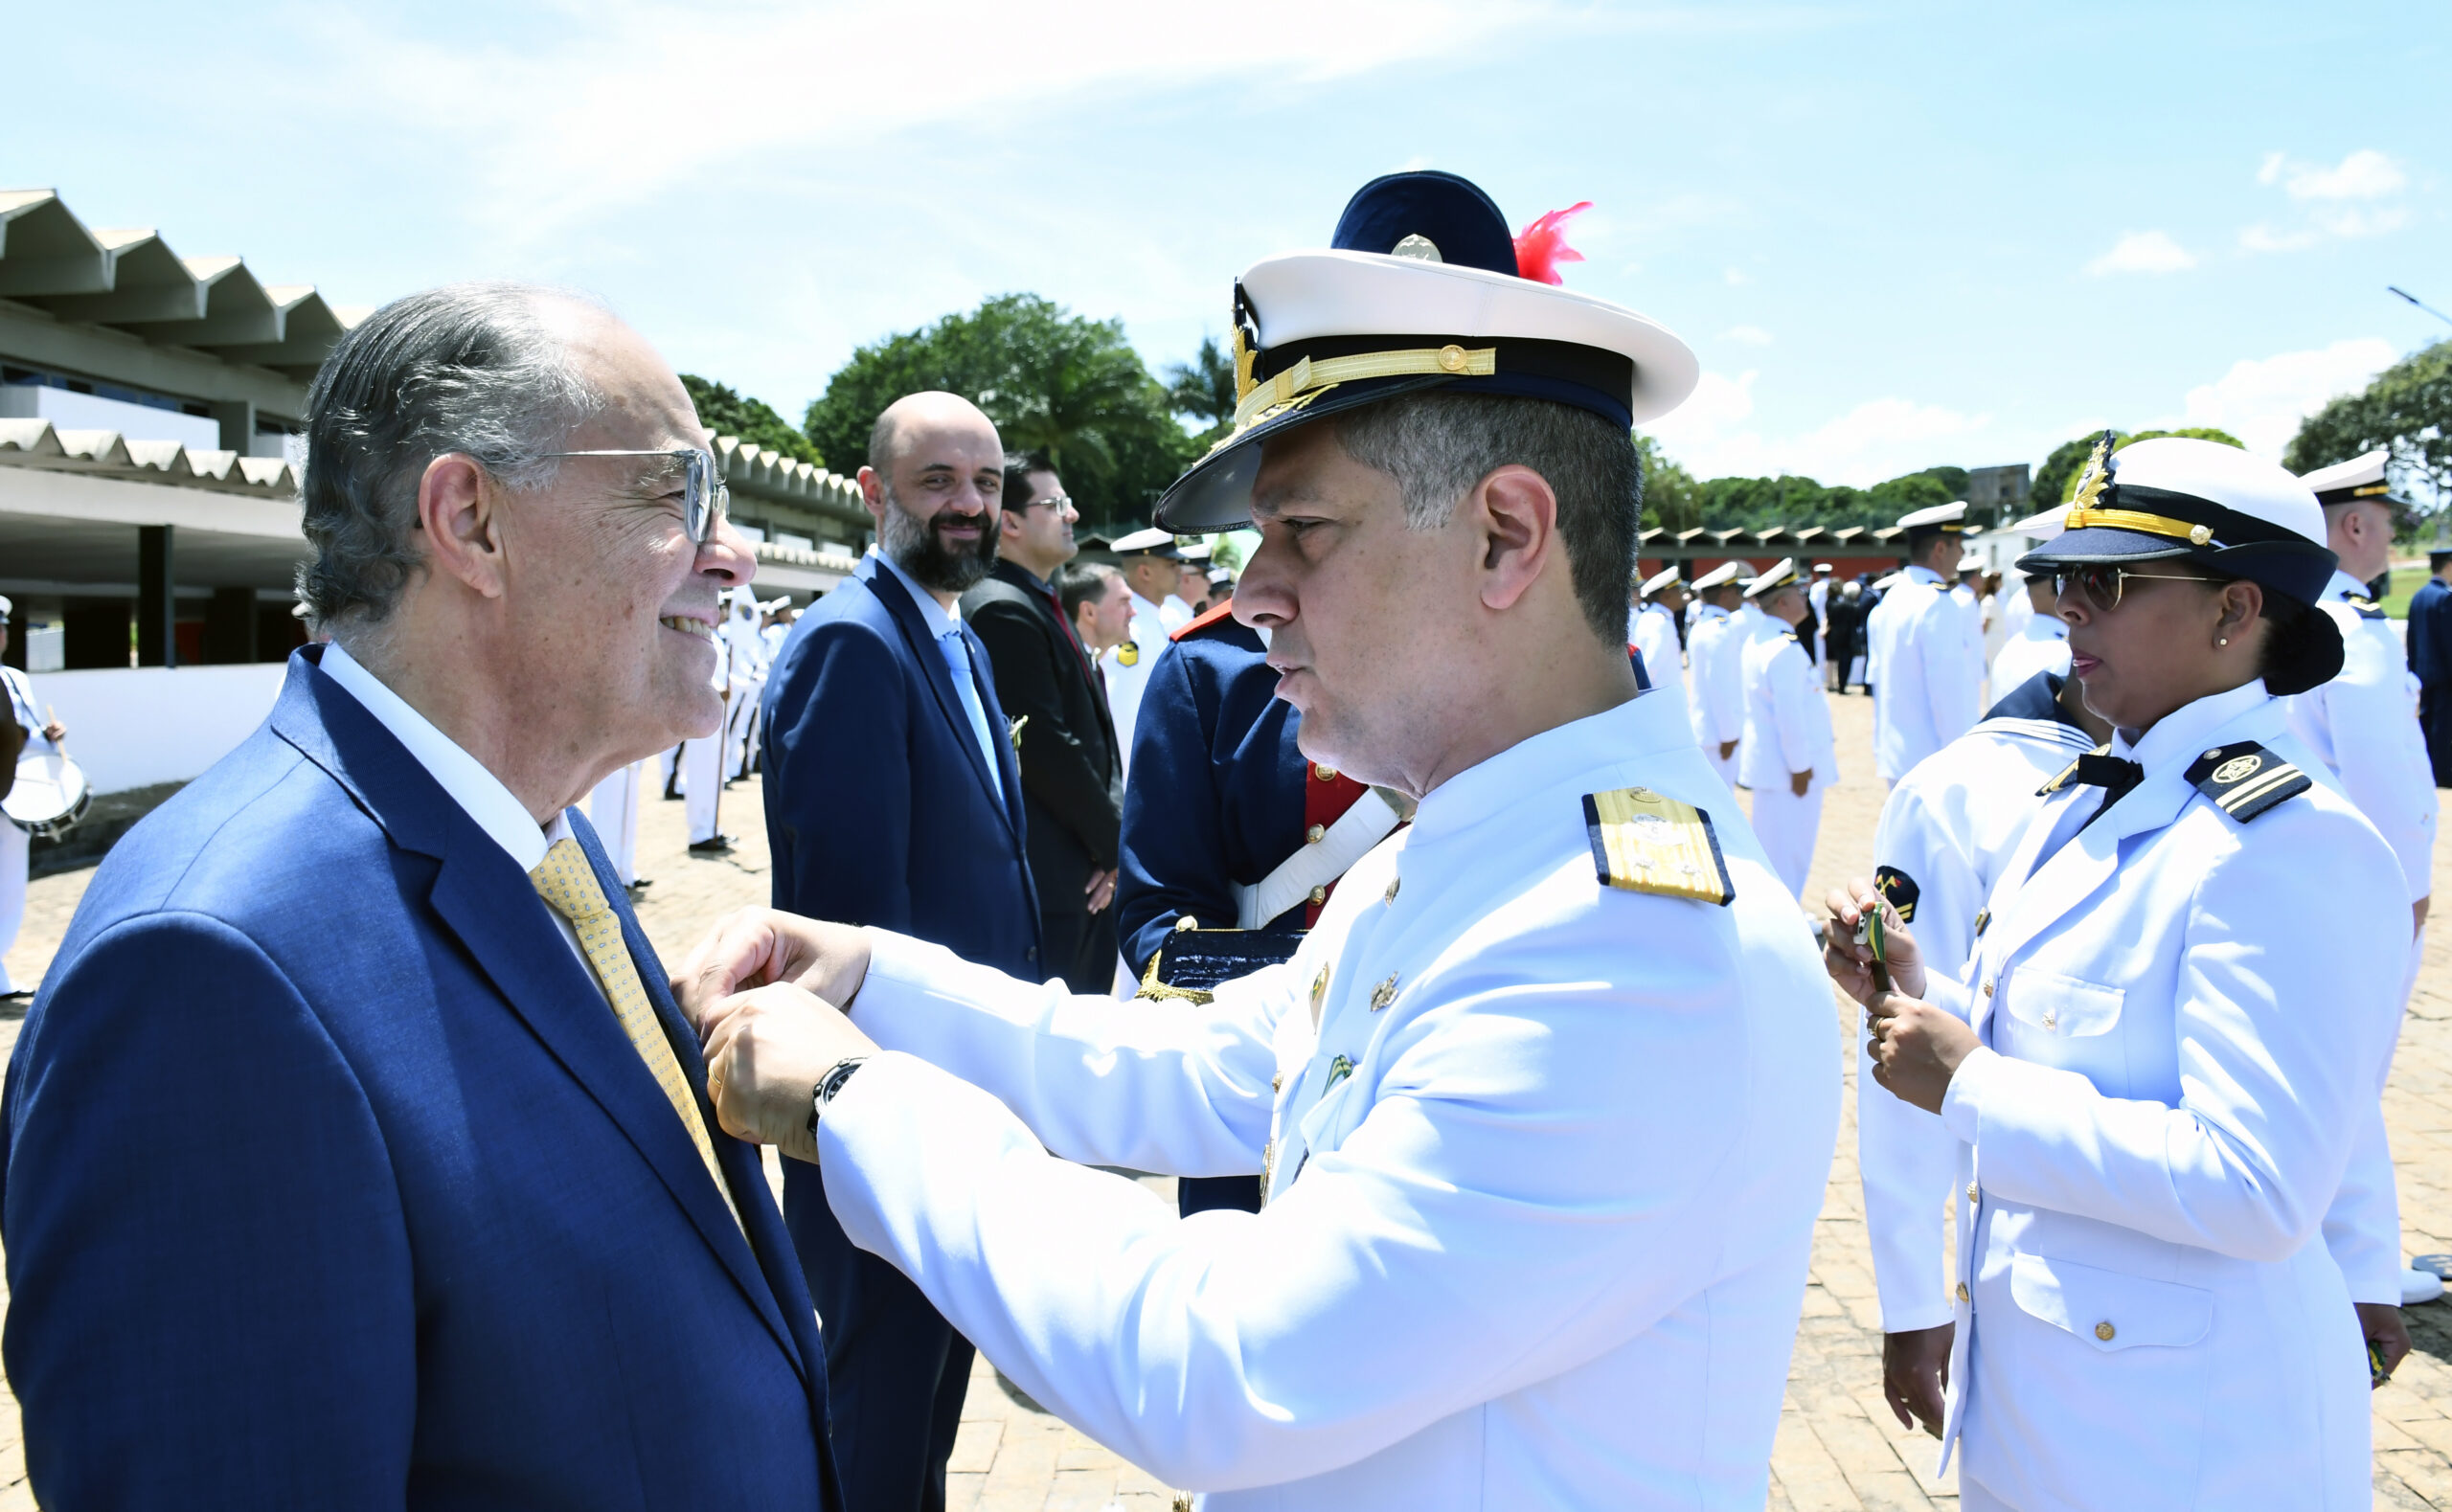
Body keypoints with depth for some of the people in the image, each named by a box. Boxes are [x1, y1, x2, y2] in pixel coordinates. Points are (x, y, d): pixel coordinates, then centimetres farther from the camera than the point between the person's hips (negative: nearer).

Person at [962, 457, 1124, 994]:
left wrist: (1112, 836, 3)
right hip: (1045, 882, -10)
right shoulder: (1002, 609, -14)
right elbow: (1046, 747, -19)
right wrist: (1114, 843, -10)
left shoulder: (1045, 607, 18)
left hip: (1089, 875, 10)